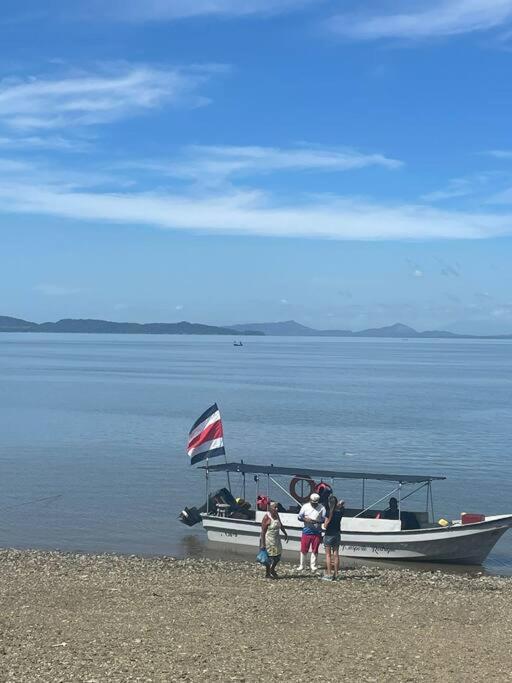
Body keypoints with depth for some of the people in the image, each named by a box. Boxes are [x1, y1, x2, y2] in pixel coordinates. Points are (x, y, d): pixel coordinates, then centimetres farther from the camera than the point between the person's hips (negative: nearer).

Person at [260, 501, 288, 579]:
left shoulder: (277, 516, 4)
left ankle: (272, 570, 34)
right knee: (269, 557, 1)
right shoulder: (266, 518, -19)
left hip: (276, 539, 8)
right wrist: (262, 544, -20)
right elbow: (263, 531, -19)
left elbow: (281, 525, 22)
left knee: (278, 556, 11)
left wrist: (285, 534, 20)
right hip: (268, 540, -8)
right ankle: (267, 574, 17)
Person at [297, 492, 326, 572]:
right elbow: (299, 517, 3)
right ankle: (302, 565, 15)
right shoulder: (305, 506, 1)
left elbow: (324, 519, -4)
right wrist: (306, 519, -16)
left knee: (315, 550, 5)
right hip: (306, 531, 1)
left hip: (317, 532, -1)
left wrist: (317, 521, -21)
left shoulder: (321, 508, -2)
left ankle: (313, 566, 17)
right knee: (304, 549, 3)